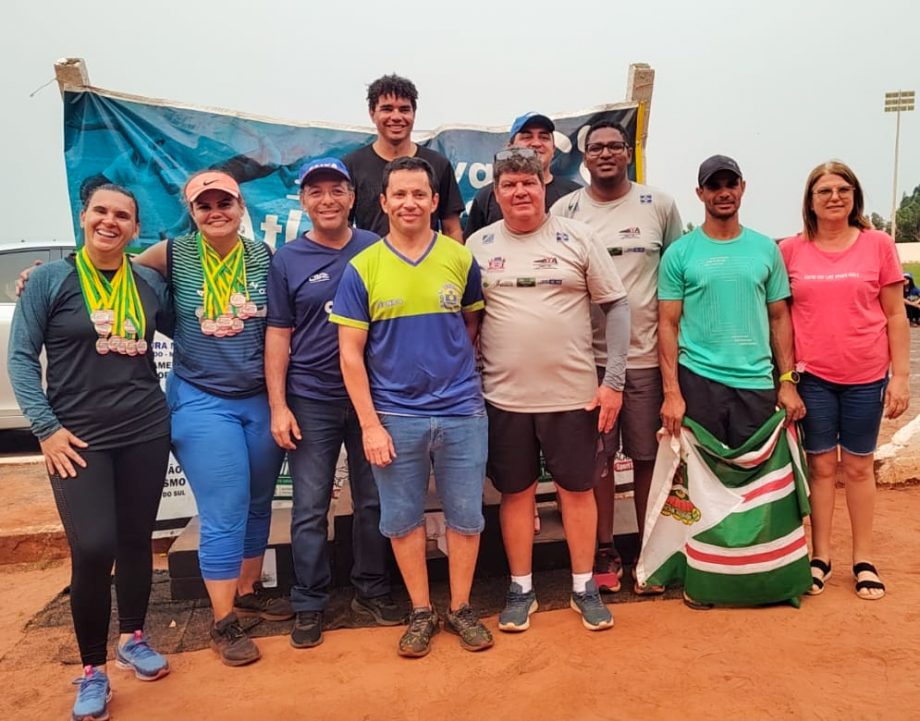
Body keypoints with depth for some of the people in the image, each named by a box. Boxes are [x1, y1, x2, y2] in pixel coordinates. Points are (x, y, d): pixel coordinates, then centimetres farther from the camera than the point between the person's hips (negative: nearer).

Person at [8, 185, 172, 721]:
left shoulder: (150, 284, 6)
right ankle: (93, 670, 12)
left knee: (137, 541, 12)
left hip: (146, 431, 3)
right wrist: (46, 427, -10)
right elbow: (22, 356, -3)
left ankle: (133, 639, 34)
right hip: (77, 437, -3)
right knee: (93, 550, -10)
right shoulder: (51, 279, -3)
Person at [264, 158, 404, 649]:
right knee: (309, 508, 6)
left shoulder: (375, 249, 3)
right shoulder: (287, 260, 2)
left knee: (373, 501, 10)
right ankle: (309, 605, 20)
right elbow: (278, 336, 1)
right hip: (310, 402, -1)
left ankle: (371, 590, 27)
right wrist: (278, 406, -5)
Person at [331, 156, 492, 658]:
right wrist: (369, 423, -7)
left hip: (462, 413, 1)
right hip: (394, 417, 0)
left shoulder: (460, 259, 0)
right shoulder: (362, 268, -3)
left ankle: (461, 608, 30)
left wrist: (455, 369, 0)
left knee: (466, 517, 10)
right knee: (402, 520, 10)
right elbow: (350, 353, -3)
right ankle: (421, 612, 30)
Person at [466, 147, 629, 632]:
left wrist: (614, 380, -5)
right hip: (504, 395, 1)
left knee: (577, 489, 10)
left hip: (574, 392, -1)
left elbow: (616, 306, 1)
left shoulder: (577, 238, -1)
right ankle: (521, 589, 27)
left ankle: (584, 587, 28)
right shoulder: (479, 245, 3)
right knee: (516, 492, 11)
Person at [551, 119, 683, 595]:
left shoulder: (659, 205, 4)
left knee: (649, 456, 9)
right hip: (589, 355, 0)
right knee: (597, 457, 7)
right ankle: (605, 552, 22)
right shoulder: (565, 210, 3)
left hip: (647, 354, 1)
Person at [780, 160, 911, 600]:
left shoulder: (878, 245, 0)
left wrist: (900, 375, -2)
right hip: (812, 375, 0)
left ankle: (863, 560, 24)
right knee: (821, 465, 9)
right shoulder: (790, 250, 0)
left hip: (866, 376, 0)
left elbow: (896, 316, 2)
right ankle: (820, 556, 21)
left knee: (859, 466, 11)